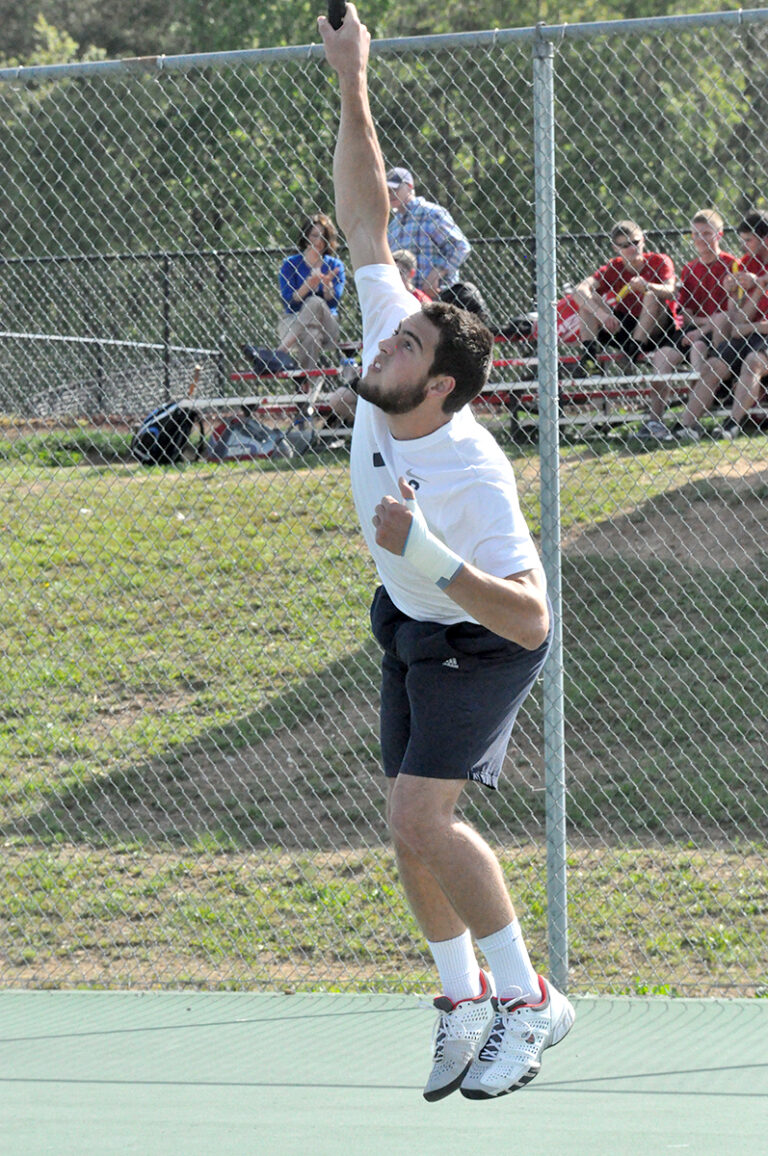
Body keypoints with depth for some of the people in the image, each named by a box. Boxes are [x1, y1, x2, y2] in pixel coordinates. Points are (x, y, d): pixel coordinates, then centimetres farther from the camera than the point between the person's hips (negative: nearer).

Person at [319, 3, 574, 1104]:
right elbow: (367, 225, -13)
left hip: (484, 644, -8)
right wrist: (353, 89, -20)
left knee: (421, 815, -21)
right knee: (413, 826, 8)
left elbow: (531, 620, -39)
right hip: (411, 627, 8)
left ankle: (527, 999, -9)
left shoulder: (474, 478, -36)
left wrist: (427, 555, -49)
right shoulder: (387, 356, -18)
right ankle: (466, 1001, 21)